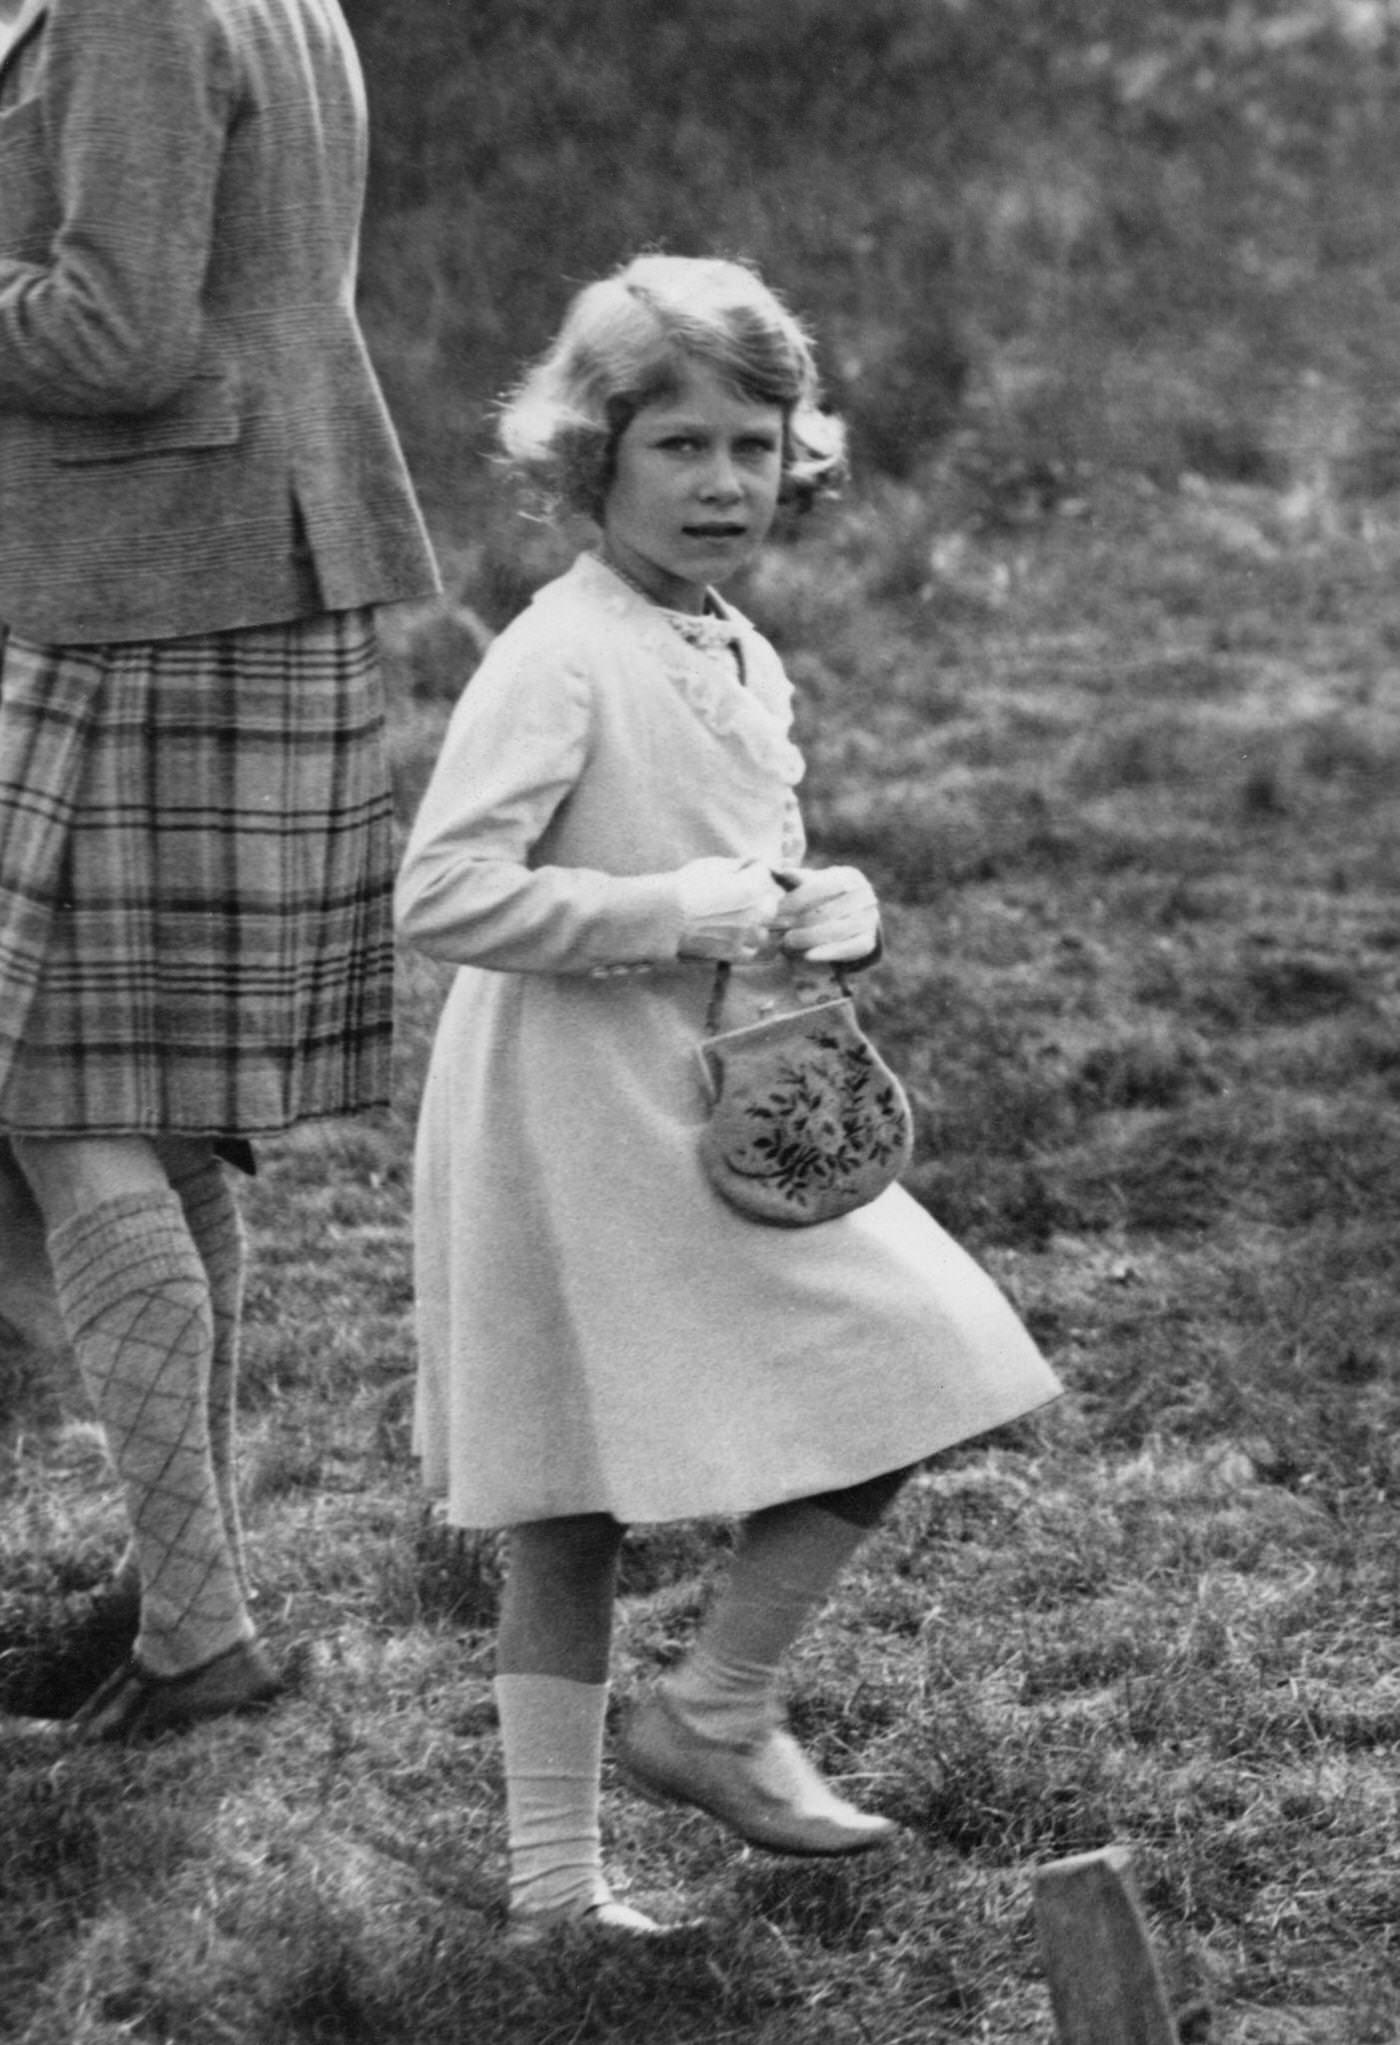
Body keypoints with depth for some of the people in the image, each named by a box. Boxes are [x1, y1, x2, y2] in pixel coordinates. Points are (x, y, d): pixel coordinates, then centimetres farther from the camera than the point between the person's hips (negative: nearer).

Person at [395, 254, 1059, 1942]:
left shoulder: (742, 661, 12)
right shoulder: (556, 660, -16)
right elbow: (441, 895, -23)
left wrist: (830, 912, 3)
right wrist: (676, 912, -21)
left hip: (705, 1117, 9)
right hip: (575, 1124, -9)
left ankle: (556, 1884, 17)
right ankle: (715, 1717, 13)